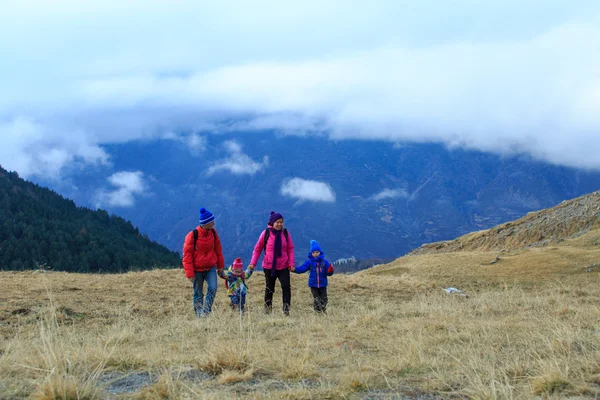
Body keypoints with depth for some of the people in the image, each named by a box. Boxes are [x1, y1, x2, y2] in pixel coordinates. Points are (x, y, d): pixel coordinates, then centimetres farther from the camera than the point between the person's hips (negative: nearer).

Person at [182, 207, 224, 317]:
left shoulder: (213, 233, -1)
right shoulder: (192, 235, -16)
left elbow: (218, 250, 12)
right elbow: (187, 255, -11)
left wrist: (220, 266, 15)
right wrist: (189, 273, -12)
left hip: (210, 268, 3)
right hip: (197, 269, -3)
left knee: (213, 288, -16)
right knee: (198, 294, 4)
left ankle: (206, 311, -9)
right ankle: (199, 316, 12)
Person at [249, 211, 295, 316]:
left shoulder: (285, 233, 1)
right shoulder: (266, 233, -5)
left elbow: (290, 249, 4)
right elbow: (257, 249, 2)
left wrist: (291, 263, -5)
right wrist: (253, 263, -3)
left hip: (283, 266, 1)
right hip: (269, 267, -1)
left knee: (286, 287, -12)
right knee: (269, 289, 9)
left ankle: (286, 309, -9)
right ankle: (267, 309, 21)